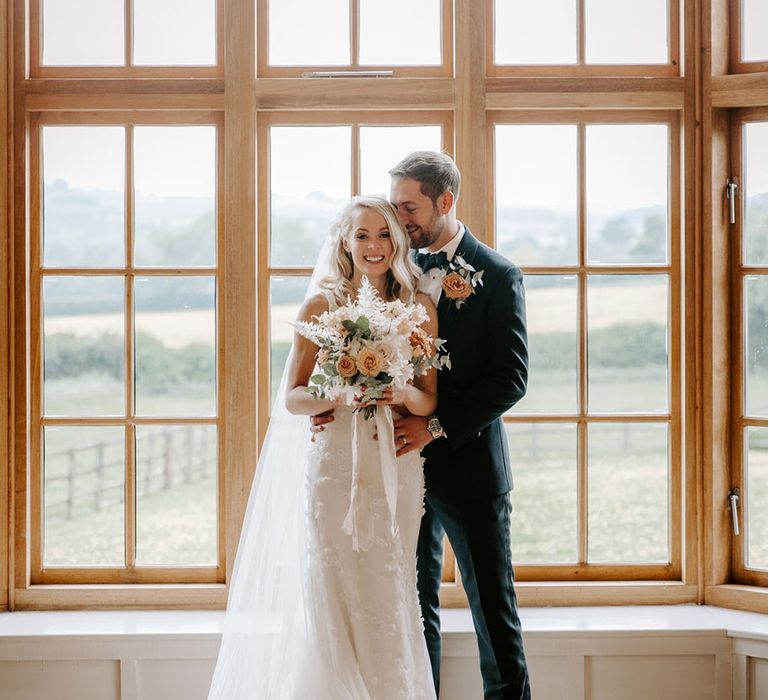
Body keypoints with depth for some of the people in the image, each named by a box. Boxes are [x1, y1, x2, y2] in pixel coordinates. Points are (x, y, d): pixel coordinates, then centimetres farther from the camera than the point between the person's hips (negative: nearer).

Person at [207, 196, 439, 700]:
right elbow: (293, 397, 0)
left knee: (390, 599, 4)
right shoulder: (322, 305, 2)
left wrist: (403, 395, -15)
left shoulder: (420, 308, 7)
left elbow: (431, 399, 6)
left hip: (397, 469, 2)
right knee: (335, 599, -3)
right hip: (334, 468, -2)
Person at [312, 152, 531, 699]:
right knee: (415, 605, 11)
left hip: (468, 465, -5)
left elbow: (511, 378, -12)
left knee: (493, 607, 3)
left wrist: (437, 426, -19)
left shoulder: (497, 275, -6)